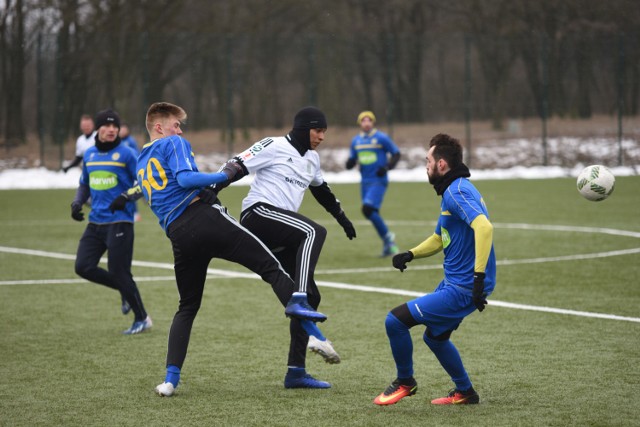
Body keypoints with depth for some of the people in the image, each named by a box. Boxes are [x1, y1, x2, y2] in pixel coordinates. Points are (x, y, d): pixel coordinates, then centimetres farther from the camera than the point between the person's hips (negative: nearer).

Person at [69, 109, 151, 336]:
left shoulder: (126, 154, -6)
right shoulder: (89, 155, 11)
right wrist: (77, 202, 4)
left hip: (119, 222, -6)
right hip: (95, 222, 6)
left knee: (118, 272, -7)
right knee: (83, 267, -2)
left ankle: (142, 319, 9)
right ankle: (125, 290, 20)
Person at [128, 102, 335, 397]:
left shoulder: (141, 163, 28)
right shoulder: (174, 143, 6)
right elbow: (185, 178, -11)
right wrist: (224, 175, -5)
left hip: (177, 235, 6)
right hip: (203, 216, -6)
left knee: (187, 307, 16)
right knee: (269, 265, -10)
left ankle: (171, 379, 5)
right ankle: (296, 304, -38)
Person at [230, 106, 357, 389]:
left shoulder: (312, 158, 21)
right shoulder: (274, 146, -4)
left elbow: (321, 191, 39)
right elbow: (238, 167, -11)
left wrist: (342, 217, 49)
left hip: (279, 237, 9)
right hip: (258, 214, -9)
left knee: (311, 295, 2)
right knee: (314, 232, -31)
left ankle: (295, 371, 5)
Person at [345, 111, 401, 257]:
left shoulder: (381, 138, -6)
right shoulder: (356, 140, 10)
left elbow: (396, 154, -1)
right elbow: (352, 159, 18)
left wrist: (387, 167, -16)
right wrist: (350, 163, -6)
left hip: (379, 180, -6)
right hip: (365, 182, 6)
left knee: (368, 209, -21)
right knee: (373, 214, 6)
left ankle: (387, 236, -4)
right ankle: (389, 244, 19)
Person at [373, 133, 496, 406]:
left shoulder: (456, 192, -18)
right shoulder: (453, 191, 15)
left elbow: (484, 227, -35)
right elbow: (439, 239, 26)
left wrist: (479, 276, -37)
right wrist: (410, 255, 8)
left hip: (462, 289, -11)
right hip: (455, 282, 11)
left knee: (395, 321, -9)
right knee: (434, 337, 28)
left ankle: (405, 382, 12)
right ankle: (465, 392, 39)